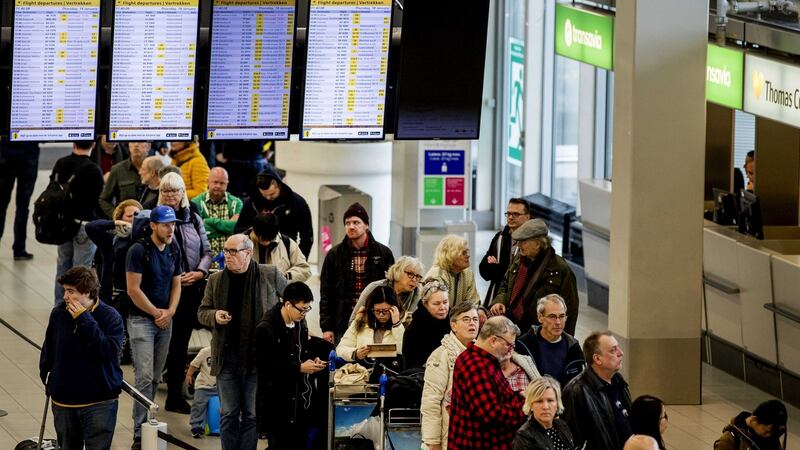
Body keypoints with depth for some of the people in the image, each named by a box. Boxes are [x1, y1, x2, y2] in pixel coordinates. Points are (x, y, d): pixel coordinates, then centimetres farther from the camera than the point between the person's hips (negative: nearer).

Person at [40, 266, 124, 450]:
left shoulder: (110, 317, -12)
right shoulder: (59, 313, 0)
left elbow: (110, 350, -25)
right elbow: (48, 347, 14)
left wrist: (85, 320, -24)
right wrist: (46, 373, 9)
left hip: (100, 402, -4)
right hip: (64, 400, 4)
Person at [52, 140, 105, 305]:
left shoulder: (60, 163, 2)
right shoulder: (93, 170, -16)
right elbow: (100, 199, -14)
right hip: (84, 222, -6)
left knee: (63, 265, 17)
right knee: (81, 269, 0)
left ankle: (60, 304, 25)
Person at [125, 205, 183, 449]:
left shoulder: (174, 250, 8)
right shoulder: (139, 250, -13)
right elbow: (133, 289, -15)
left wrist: (170, 311, -3)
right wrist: (156, 312, -9)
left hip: (165, 320, 6)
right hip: (141, 319, -6)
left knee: (155, 378, 9)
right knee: (145, 377, -11)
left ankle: (147, 422, 18)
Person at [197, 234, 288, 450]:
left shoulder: (270, 275, -1)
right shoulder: (216, 280, 7)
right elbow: (202, 312, 16)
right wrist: (214, 316, -6)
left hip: (258, 358, -2)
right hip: (226, 357, 2)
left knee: (251, 415, 2)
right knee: (229, 414, 4)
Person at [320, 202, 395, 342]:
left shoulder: (384, 253, 6)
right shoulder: (335, 255, 7)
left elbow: (391, 290, 8)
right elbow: (326, 294, 8)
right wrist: (326, 327, 1)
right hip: (343, 325, 1)